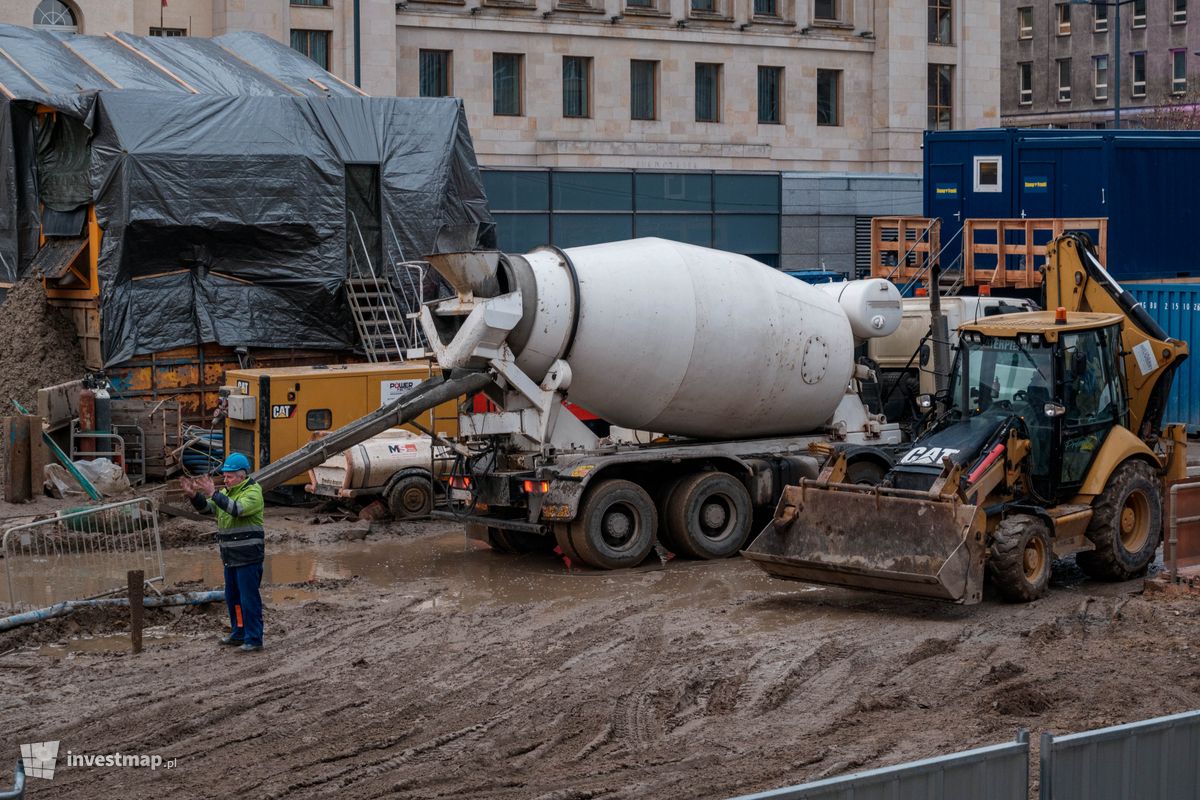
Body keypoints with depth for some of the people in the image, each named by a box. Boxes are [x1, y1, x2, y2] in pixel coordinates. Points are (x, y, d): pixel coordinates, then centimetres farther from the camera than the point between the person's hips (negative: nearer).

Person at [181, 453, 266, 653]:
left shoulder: (253, 492, -13)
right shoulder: (227, 492, 14)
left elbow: (237, 509, -30)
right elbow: (205, 507, 6)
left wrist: (213, 493, -31)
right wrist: (194, 494, -12)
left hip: (248, 558, -9)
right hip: (230, 557, 9)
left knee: (249, 598, -5)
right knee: (232, 597, 17)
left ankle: (254, 639, 1)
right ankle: (239, 633, 30)